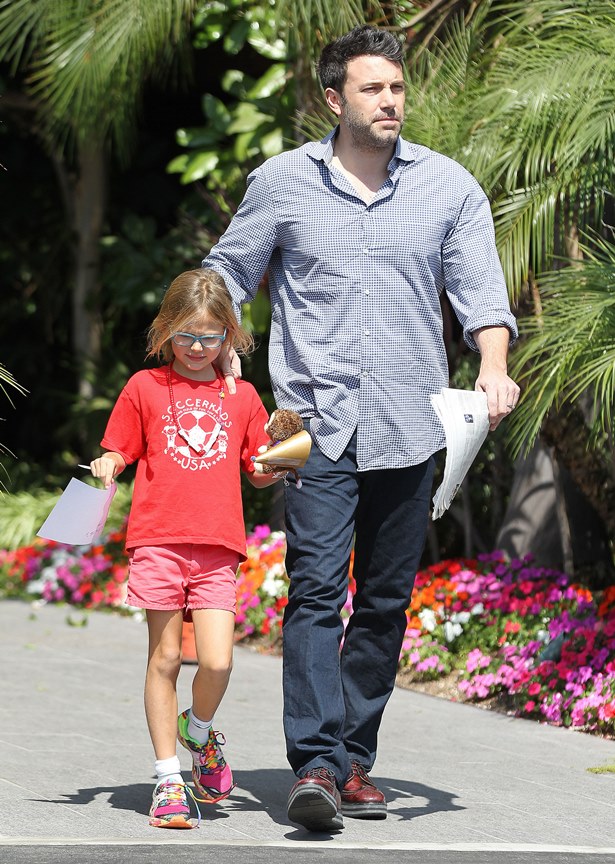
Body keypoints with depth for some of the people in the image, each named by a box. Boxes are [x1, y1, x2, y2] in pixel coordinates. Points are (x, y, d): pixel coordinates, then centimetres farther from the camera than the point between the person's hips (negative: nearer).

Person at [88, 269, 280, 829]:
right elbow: (118, 453, 11)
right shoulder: (145, 388, 9)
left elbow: (261, 474, 18)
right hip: (158, 540, -1)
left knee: (217, 662, -12)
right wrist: (106, 469, -10)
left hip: (217, 549, 1)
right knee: (165, 659, 0)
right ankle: (168, 778, 10)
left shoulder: (242, 397, 14)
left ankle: (198, 732, 20)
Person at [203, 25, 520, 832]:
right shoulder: (283, 182, 3)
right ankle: (315, 765, -17)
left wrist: (493, 369, -18)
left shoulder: (450, 186, 5)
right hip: (318, 422, -2)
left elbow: (480, 288, 0)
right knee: (316, 590, -14)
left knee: (386, 602, 7)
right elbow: (227, 273, 15)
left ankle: (355, 759, 17)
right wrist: (221, 354, 2)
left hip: (411, 426, 2)